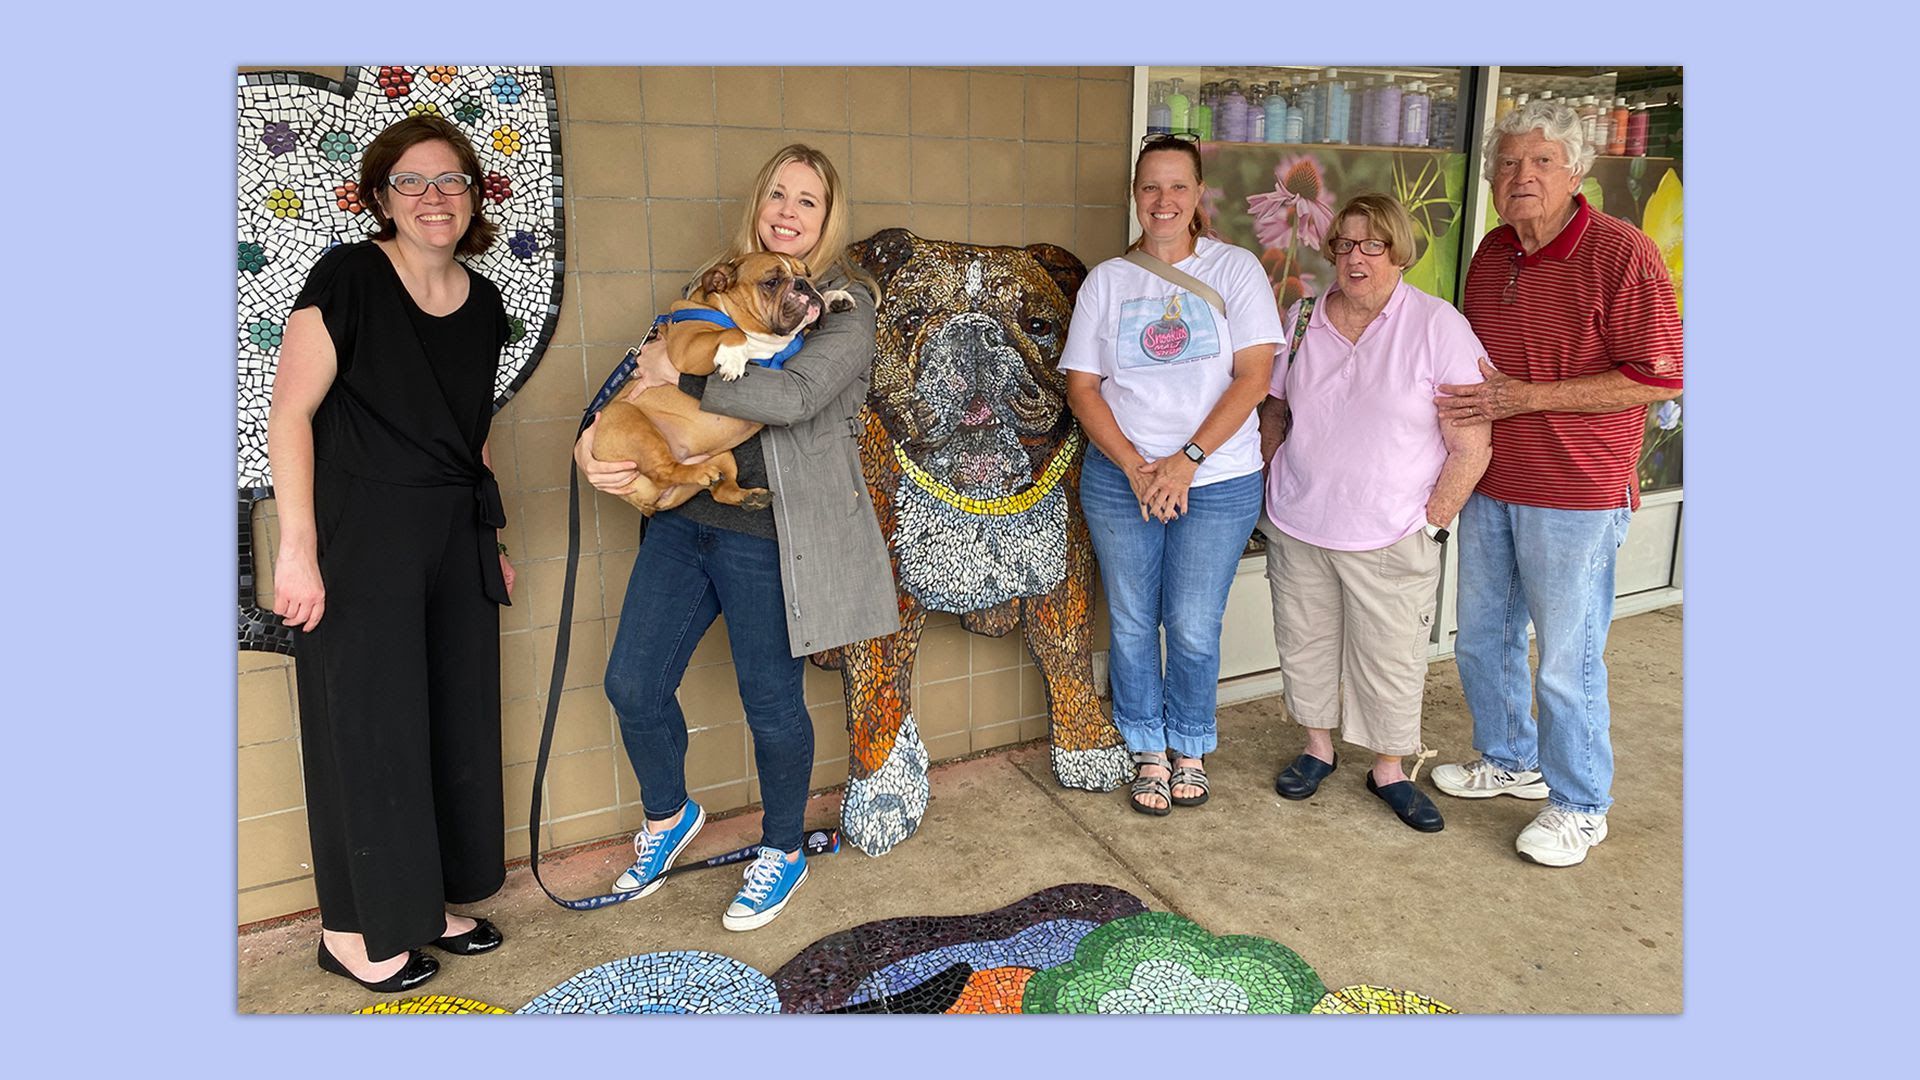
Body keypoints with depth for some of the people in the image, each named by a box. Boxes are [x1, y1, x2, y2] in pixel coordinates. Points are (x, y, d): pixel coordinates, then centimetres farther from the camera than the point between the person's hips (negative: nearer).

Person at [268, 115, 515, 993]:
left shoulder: (483, 305, 9)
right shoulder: (348, 277, -9)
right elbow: (290, 410, -12)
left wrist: (490, 540, 18)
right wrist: (297, 546, -18)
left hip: (455, 541, 6)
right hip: (360, 538, -6)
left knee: (456, 718, 11)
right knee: (368, 723, 1)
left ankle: (422, 904, 28)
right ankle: (352, 927, 18)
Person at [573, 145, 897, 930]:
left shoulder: (846, 304, -7)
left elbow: (795, 396, -24)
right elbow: (641, 377, 10)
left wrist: (682, 376, -17)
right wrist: (589, 441, -10)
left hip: (769, 535, -5)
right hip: (684, 517, 6)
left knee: (771, 700, 8)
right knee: (633, 683, 9)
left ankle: (783, 852, 32)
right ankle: (668, 815, 38)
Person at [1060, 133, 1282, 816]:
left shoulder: (1235, 269, 1)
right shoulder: (1106, 281, 5)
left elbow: (1254, 375, -7)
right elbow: (1081, 387, 2)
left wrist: (1187, 460, -14)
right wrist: (1136, 467, -10)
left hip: (1218, 481, -1)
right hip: (1120, 480, 2)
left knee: (1194, 629, 3)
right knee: (1132, 624, 8)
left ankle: (1190, 748, 27)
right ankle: (1148, 752, 27)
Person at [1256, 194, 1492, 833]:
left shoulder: (1438, 327, -10)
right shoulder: (1301, 320, 4)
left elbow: (1471, 447, -10)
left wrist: (1430, 523, -11)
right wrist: (1277, 490, 9)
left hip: (1390, 541, -3)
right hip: (1297, 529, 4)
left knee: (1392, 660, 7)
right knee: (1304, 643, 15)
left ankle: (1389, 769, 27)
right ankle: (1317, 748, 36)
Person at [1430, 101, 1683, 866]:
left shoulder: (1622, 253, -14)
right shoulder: (1491, 254, 8)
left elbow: (1658, 377, -17)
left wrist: (1526, 397, -21)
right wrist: (1462, 400, 5)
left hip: (1576, 496, -7)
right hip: (1489, 487, 7)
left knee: (1567, 660, 2)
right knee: (1482, 638, 18)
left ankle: (1581, 806, 21)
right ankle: (1510, 761, 39)